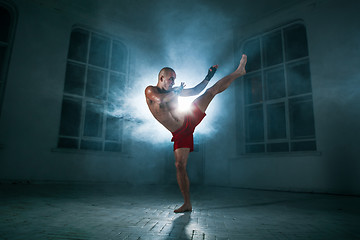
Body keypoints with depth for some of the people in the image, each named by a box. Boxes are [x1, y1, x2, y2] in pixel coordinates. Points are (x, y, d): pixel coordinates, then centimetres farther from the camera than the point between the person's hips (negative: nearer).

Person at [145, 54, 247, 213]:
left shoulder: (173, 91, 9)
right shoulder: (150, 90, -4)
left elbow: (194, 91, 18)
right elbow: (160, 99, -27)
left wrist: (208, 78, 11)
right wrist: (177, 91, -13)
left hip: (190, 120, 5)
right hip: (179, 134, -4)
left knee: (213, 89, 8)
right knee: (180, 165, -10)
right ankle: (187, 204, 3)